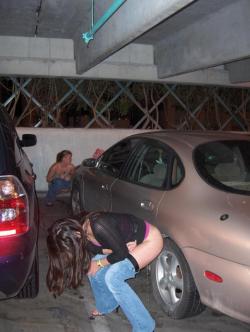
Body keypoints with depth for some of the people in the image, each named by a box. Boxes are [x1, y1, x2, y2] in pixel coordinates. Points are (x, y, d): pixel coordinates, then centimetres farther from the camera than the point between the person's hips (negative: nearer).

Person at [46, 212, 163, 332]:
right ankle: (106, 306, 26)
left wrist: (99, 263, -10)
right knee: (92, 268, 1)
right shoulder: (84, 234, -9)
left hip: (150, 239, -8)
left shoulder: (98, 227, -34)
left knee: (113, 277, -19)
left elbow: (121, 253, -25)